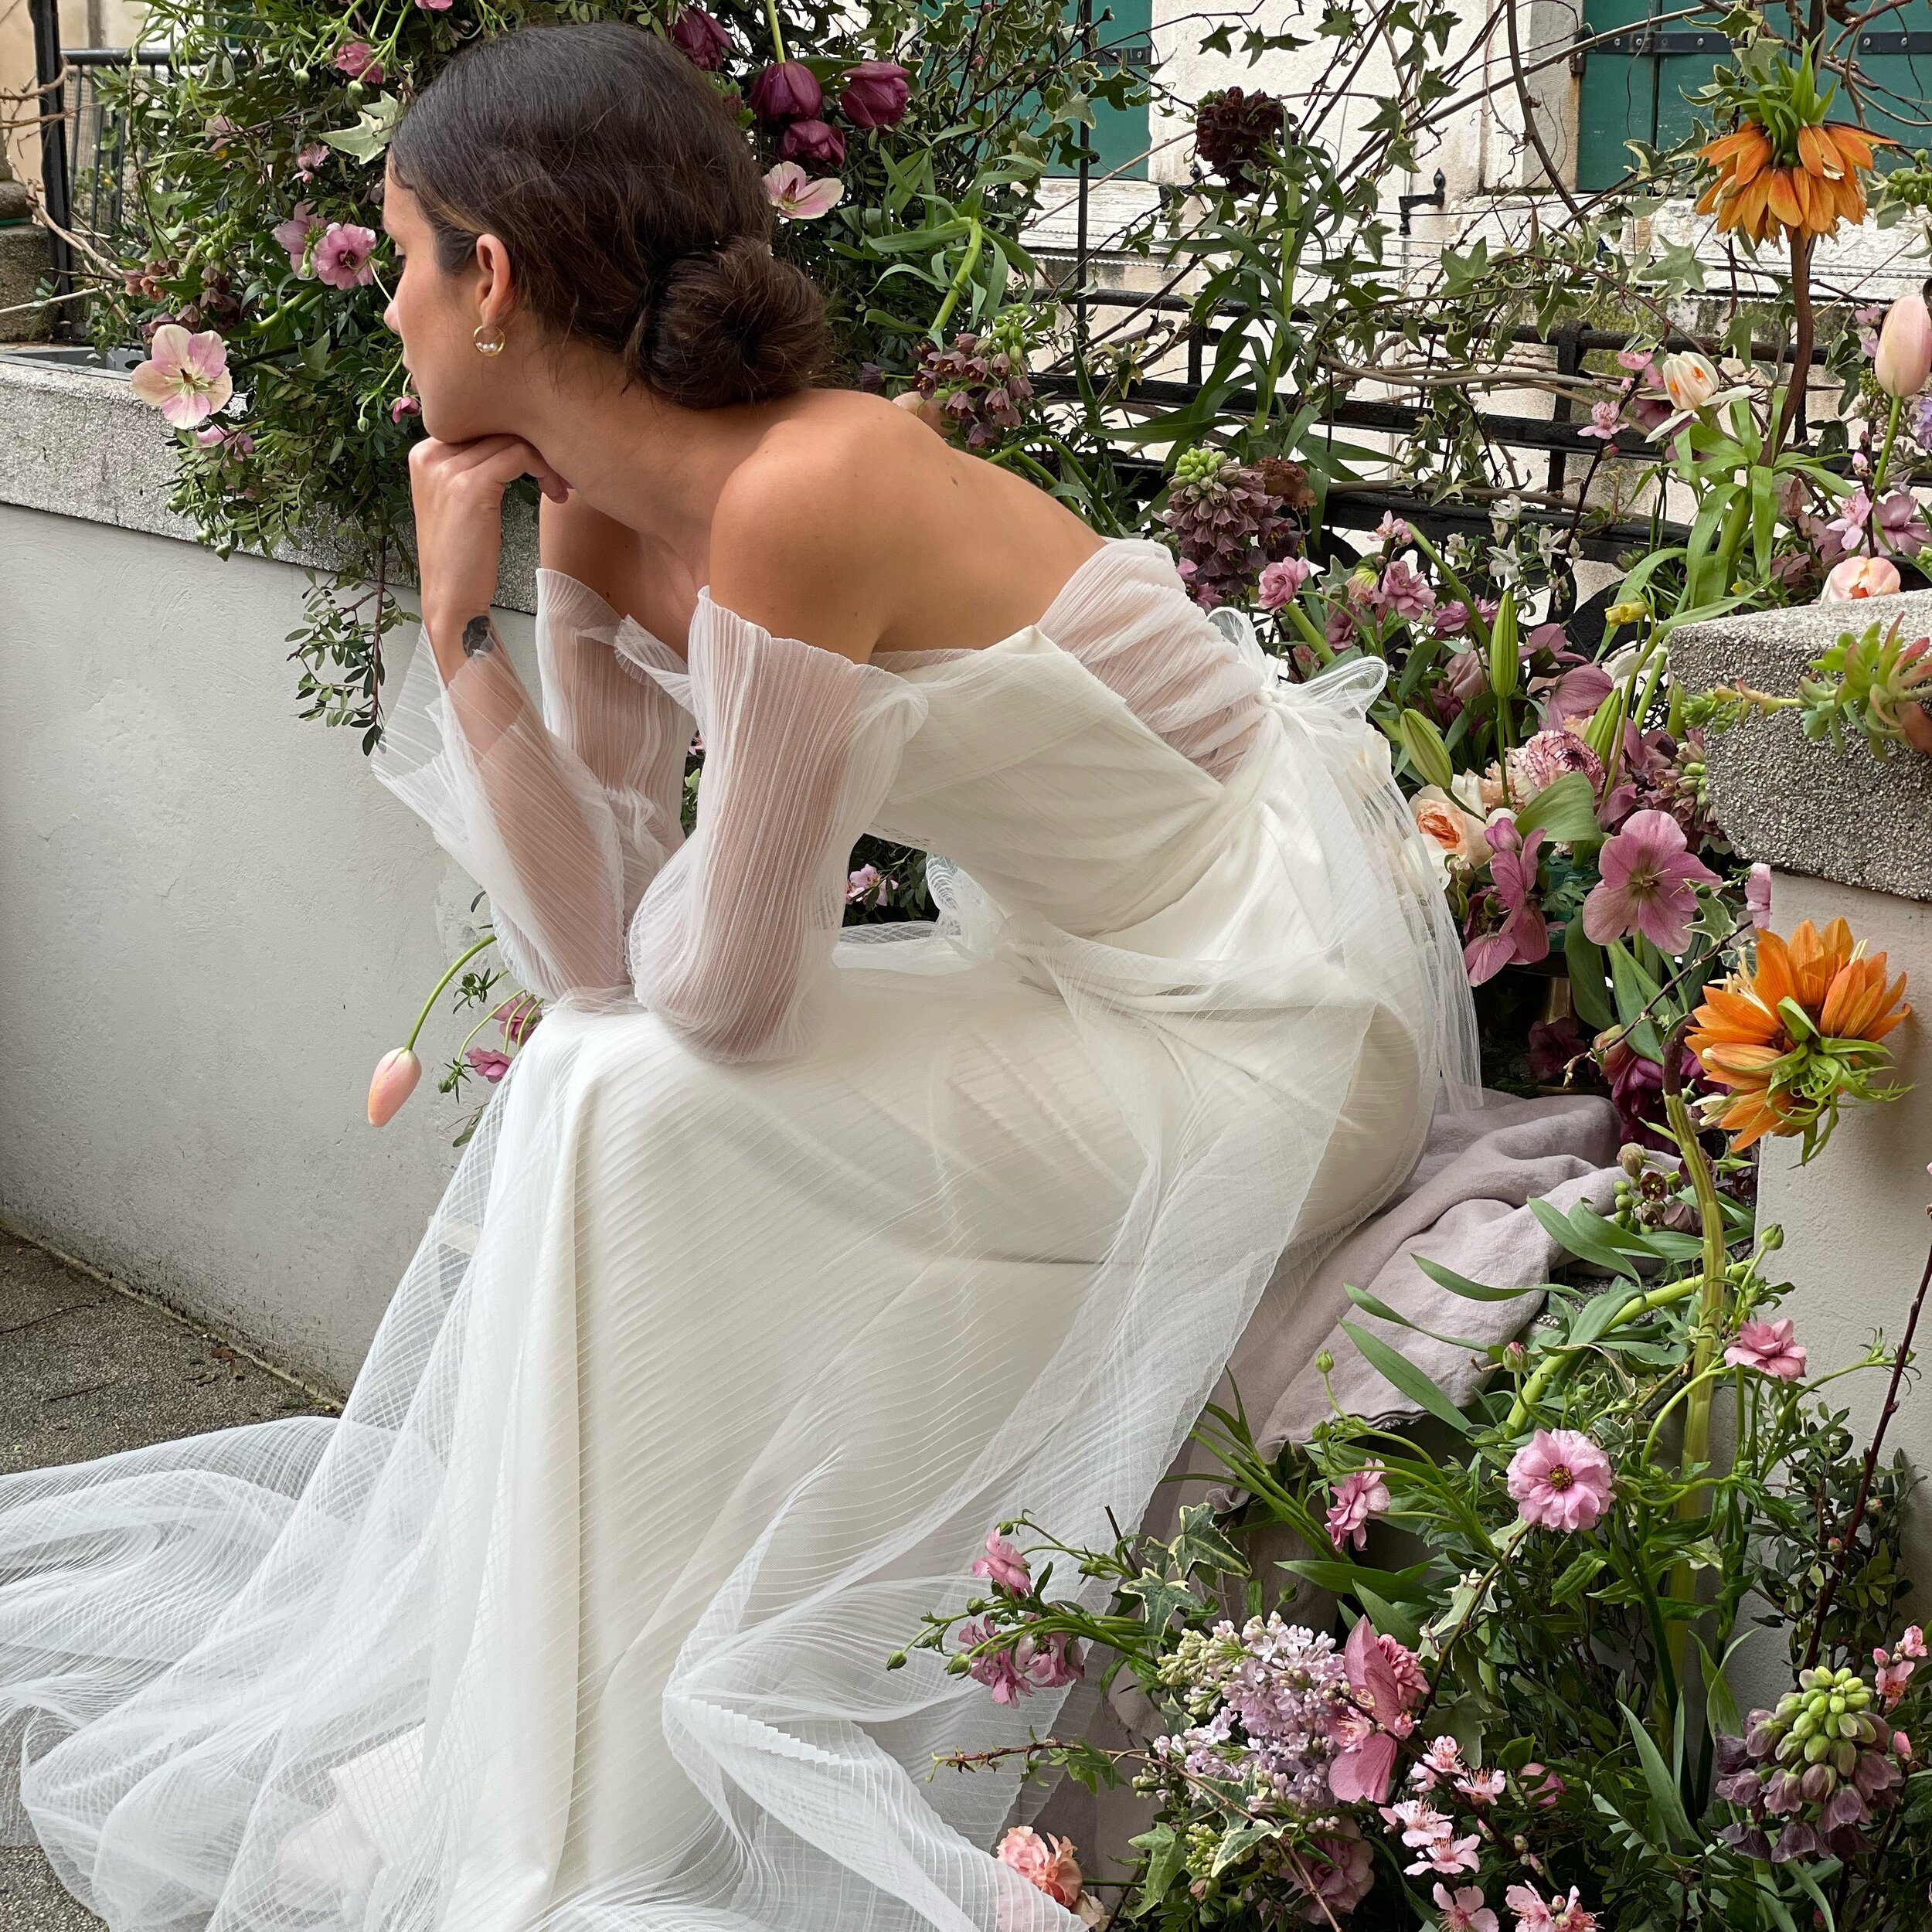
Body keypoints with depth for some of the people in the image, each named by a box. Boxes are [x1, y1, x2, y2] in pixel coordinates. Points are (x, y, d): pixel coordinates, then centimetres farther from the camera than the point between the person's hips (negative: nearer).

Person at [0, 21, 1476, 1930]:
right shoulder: (602, 510, 0)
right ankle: (525, 1685, 13)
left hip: (1280, 1037, -8)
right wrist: (459, 627, -6)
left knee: (647, 1114, -16)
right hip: (1098, 975, 8)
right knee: (593, 1081, 1)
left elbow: (724, 991, -22)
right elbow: (602, 961, -2)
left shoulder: (798, 501, -27)